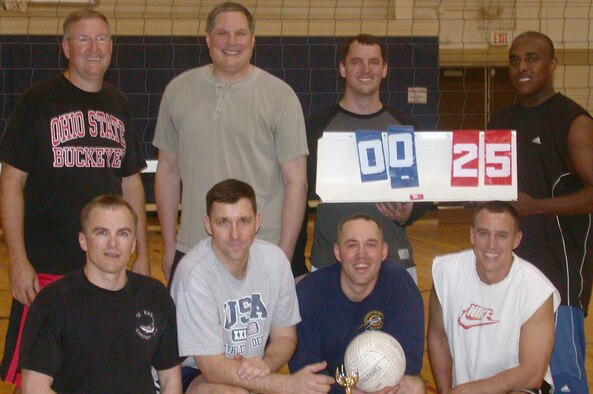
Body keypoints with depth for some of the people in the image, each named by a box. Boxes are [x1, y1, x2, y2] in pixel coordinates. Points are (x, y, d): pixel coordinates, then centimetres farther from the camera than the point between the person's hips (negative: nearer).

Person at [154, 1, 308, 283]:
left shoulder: (280, 96, -2)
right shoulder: (178, 90, 6)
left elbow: (296, 180, -2)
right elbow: (168, 171, 12)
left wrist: (284, 254, -6)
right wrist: (169, 244, 10)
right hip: (190, 251, 3)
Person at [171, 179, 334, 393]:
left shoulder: (274, 259, -7)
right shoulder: (195, 274, -24)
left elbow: (285, 337, 5)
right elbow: (213, 368, -24)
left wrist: (265, 365, -19)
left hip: (252, 368, 5)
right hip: (196, 374, -5)